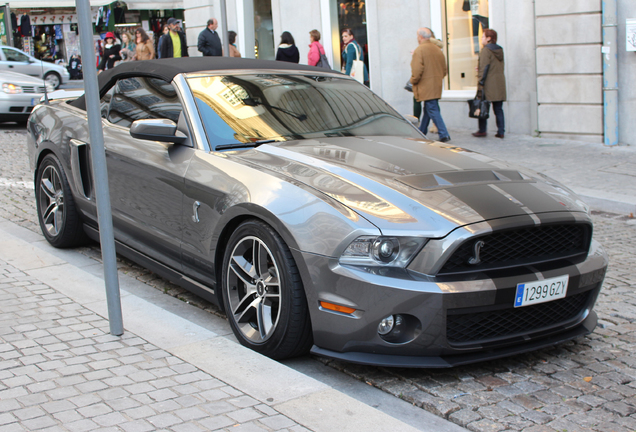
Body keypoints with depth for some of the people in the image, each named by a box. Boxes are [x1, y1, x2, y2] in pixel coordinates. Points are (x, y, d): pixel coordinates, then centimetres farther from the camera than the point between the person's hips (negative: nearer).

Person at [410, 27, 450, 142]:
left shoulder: (419, 50, -12)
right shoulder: (438, 50, 11)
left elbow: (417, 70, -19)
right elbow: (444, 70, 15)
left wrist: (413, 81, -2)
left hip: (426, 87, -8)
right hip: (437, 86, 8)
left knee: (433, 111, -7)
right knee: (428, 110, 17)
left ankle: (444, 135, -12)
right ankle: (421, 133, 28)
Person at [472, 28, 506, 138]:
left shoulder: (486, 50, -9)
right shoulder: (500, 50, 14)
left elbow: (484, 68, -14)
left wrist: (481, 83, -14)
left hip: (489, 84, -7)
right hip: (500, 83, 7)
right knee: (498, 109, 7)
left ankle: (482, 130, 4)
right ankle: (501, 131, 4)